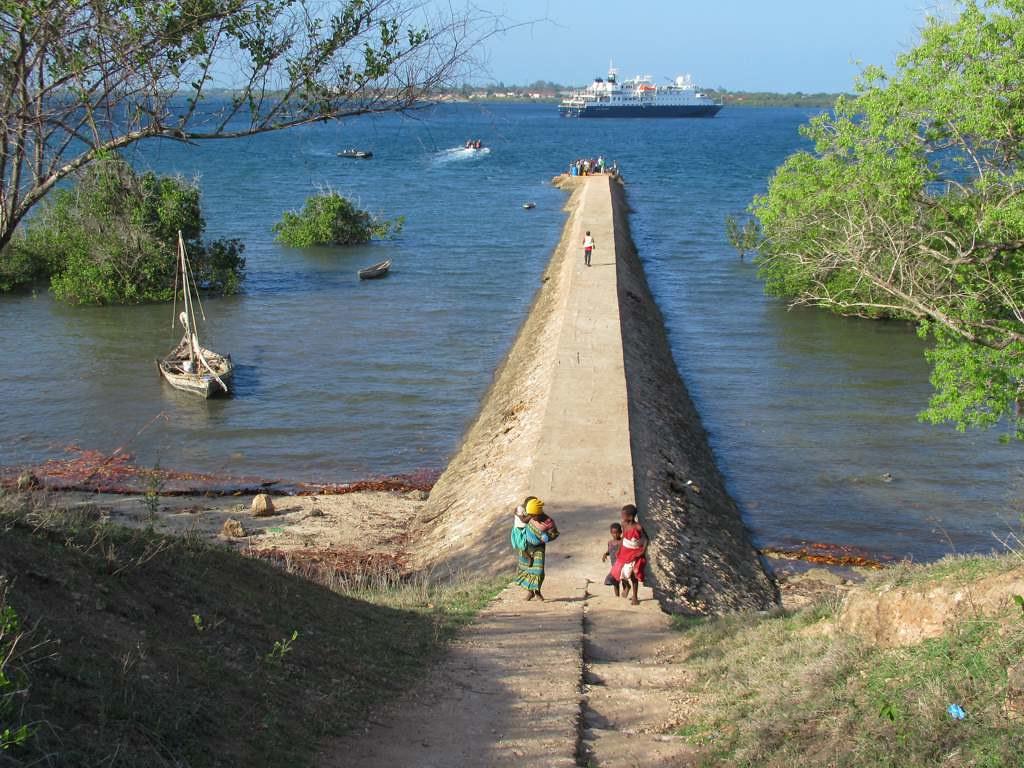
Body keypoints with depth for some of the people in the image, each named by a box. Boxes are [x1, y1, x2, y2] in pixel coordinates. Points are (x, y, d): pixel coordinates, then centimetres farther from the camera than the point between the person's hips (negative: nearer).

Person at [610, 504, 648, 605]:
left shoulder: (638, 527, -24)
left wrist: (643, 551, -17)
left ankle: (635, 597, 18)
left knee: (633, 575, 1)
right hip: (624, 552, 5)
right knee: (619, 572, 6)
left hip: (635, 554, -5)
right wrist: (619, 550, 6)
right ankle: (626, 586, 38)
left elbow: (646, 539, -13)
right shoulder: (624, 525, -7)